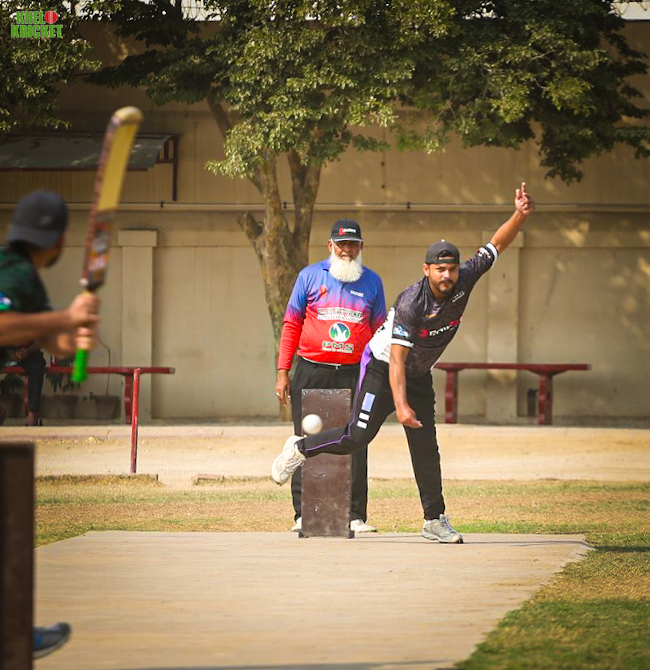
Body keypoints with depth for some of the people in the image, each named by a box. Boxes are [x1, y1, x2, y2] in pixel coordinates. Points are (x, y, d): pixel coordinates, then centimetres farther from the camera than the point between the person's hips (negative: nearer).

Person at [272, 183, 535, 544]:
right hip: (381, 367, -6)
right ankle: (300, 448, 10)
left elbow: (496, 245, -8)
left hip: (419, 375, 6)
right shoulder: (411, 304, -31)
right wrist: (400, 405, -41)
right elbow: (397, 358, -33)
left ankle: (434, 520, 7)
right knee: (358, 436, -13)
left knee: (425, 446, 3)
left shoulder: (464, 280, -15)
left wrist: (520, 215, -27)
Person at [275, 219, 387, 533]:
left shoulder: (372, 282, 10)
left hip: (355, 375, 1)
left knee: (355, 445, -2)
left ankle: (356, 516, 2)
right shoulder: (310, 276, 6)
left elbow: (379, 331, 13)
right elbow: (291, 325, 7)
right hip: (311, 373, -1)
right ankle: (303, 515, 3)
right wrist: (283, 372, 0)